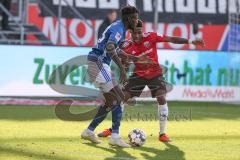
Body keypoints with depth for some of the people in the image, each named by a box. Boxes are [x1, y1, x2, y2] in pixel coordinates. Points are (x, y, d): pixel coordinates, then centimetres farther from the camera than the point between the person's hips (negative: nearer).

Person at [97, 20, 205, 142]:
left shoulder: (150, 37, -16)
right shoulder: (127, 46, -14)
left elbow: (171, 39, -13)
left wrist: (191, 41, -17)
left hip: (155, 73, -1)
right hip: (139, 74, 1)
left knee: (161, 98, -20)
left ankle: (162, 133, -9)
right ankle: (112, 129, 15)